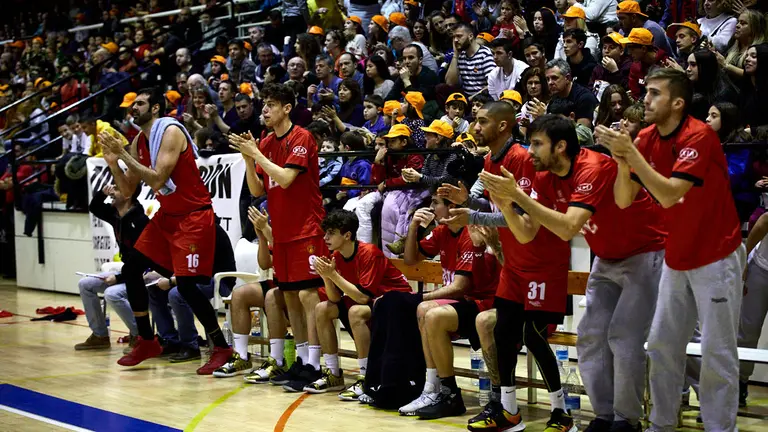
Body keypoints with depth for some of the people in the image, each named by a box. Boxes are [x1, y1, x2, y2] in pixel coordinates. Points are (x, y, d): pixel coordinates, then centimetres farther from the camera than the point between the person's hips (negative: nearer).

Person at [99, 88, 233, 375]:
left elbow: (157, 180, -27)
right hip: (166, 215, 9)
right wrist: (113, 162, -7)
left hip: (193, 216, -9)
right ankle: (147, 342, 17)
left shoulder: (171, 132, -18)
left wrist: (124, 154, -24)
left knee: (186, 284, -14)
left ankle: (221, 348, -1)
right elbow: (128, 189, 9)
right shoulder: (139, 141, 8)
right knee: (131, 270, 5)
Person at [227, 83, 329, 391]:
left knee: (307, 293, -11)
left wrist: (256, 153, -16)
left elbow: (285, 178, -19)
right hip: (281, 230, 8)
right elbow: (257, 190, 9)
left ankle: (313, 366, -12)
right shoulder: (265, 143, 12)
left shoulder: (301, 138, -9)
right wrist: (248, 158, -4)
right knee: (289, 295, 8)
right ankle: (301, 359, 15)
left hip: (306, 228, -8)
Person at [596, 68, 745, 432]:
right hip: (676, 259, 7)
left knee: (717, 353, -3)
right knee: (662, 346, 8)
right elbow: (623, 200, -3)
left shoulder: (698, 136, -19)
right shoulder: (646, 139, 1)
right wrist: (622, 159, -19)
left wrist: (632, 153, -29)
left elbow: (669, 194, -29)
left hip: (716, 256, -7)